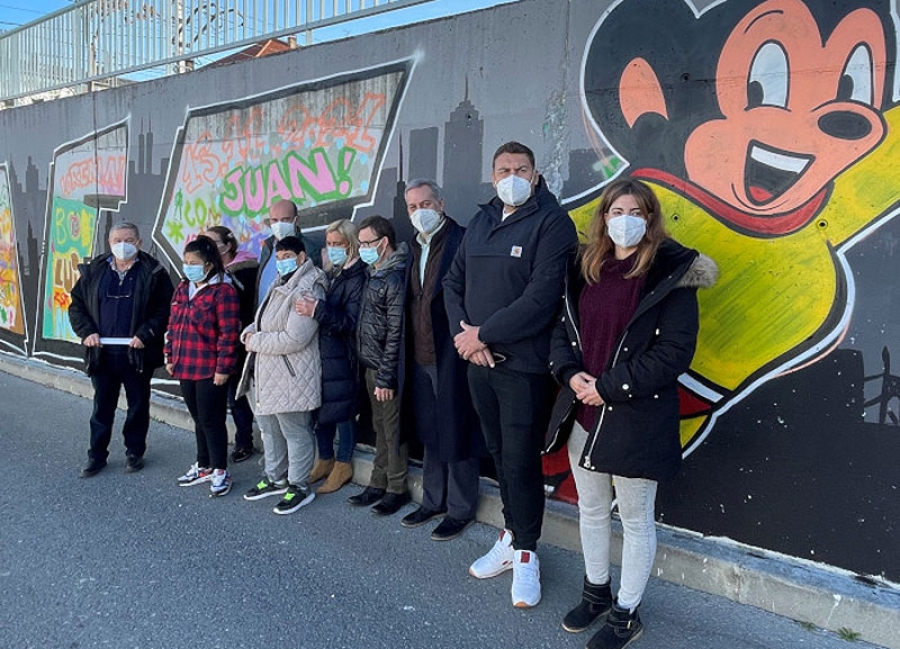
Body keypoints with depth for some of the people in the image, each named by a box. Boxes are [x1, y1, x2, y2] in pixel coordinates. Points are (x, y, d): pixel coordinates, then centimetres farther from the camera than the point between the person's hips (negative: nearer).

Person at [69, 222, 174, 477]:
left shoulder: (153, 273, -4)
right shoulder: (93, 271, 6)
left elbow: (164, 310, -7)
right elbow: (76, 305, 10)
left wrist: (145, 334, -17)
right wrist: (87, 332, -5)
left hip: (138, 353, -2)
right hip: (102, 352, 2)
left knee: (138, 405, 11)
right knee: (102, 406, 13)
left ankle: (135, 452, 26)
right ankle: (96, 455, 25)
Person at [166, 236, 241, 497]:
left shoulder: (222, 291, -14)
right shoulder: (182, 289, 11)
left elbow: (229, 334, -17)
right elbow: (173, 325, 17)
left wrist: (223, 367, -18)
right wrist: (170, 357, 14)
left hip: (210, 370, -8)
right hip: (185, 367, 8)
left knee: (211, 420, 1)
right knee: (198, 419, 18)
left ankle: (220, 471, 15)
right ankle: (204, 466, 31)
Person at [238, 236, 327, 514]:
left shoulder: (307, 292, -17)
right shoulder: (279, 287, 16)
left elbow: (295, 339, -25)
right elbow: (260, 322, 22)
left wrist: (255, 342, -15)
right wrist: (249, 333, -2)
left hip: (291, 377, -10)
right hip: (267, 376, 10)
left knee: (296, 433, 0)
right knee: (270, 429, 20)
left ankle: (299, 486, 13)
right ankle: (276, 479, 35)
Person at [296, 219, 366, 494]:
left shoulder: (357, 277, -11)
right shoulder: (326, 273, 11)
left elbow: (350, 322, -19)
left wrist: (317, 310, -25)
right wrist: (306, 306, -1)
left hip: (342, 357, -7)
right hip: (319, 351, 7)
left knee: (342, 411, 4)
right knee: (319, 409, 13)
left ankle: (343, 465, 19)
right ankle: (325, 460, 29)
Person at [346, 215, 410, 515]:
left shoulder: (396, 277, -15)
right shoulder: (374, 274, 12)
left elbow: (396, 332, -19)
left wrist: (386, 377, -18)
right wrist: (372, 370, 13)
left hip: (387, 368, -8)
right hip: (371, 366, 9)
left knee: (393, 429, 2)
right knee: (380, 427, 16)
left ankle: (397, 488, 15)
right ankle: (378, 484, 26)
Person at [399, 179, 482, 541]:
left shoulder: (462, 240, -9)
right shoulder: (414, 247, 15)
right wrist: (408, 353, 11)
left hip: (452, 354, -8)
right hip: (420, 356, 8)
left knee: (456, 433, 3)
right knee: (429, 431, 18)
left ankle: (460, 509, 18)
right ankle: (433, 501, 33)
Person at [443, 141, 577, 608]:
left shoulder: (551, 222, -9)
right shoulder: (481, 223, 13)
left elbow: (541, 296, -19)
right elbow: (453, 282, 12)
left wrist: (483, 334, -15)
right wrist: (461, 332, -5)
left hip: (523, 365, -6)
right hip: (478, 362, 6)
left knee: (521, 461, 2)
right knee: (499, 454, 17)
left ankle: (525, 553, 20)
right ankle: (510, 537, 33)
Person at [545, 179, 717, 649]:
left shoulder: (671, 274, -10)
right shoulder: (587, 270, 8)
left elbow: (674, 351, -16)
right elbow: (563, 329, 12)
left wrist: (609, 386, -18)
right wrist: (571, 374, -8)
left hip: (637, 419, -6)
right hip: (583, 413, 6)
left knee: (635, 519, 10)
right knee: (590, 509, 19)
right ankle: (596, 592, 40)